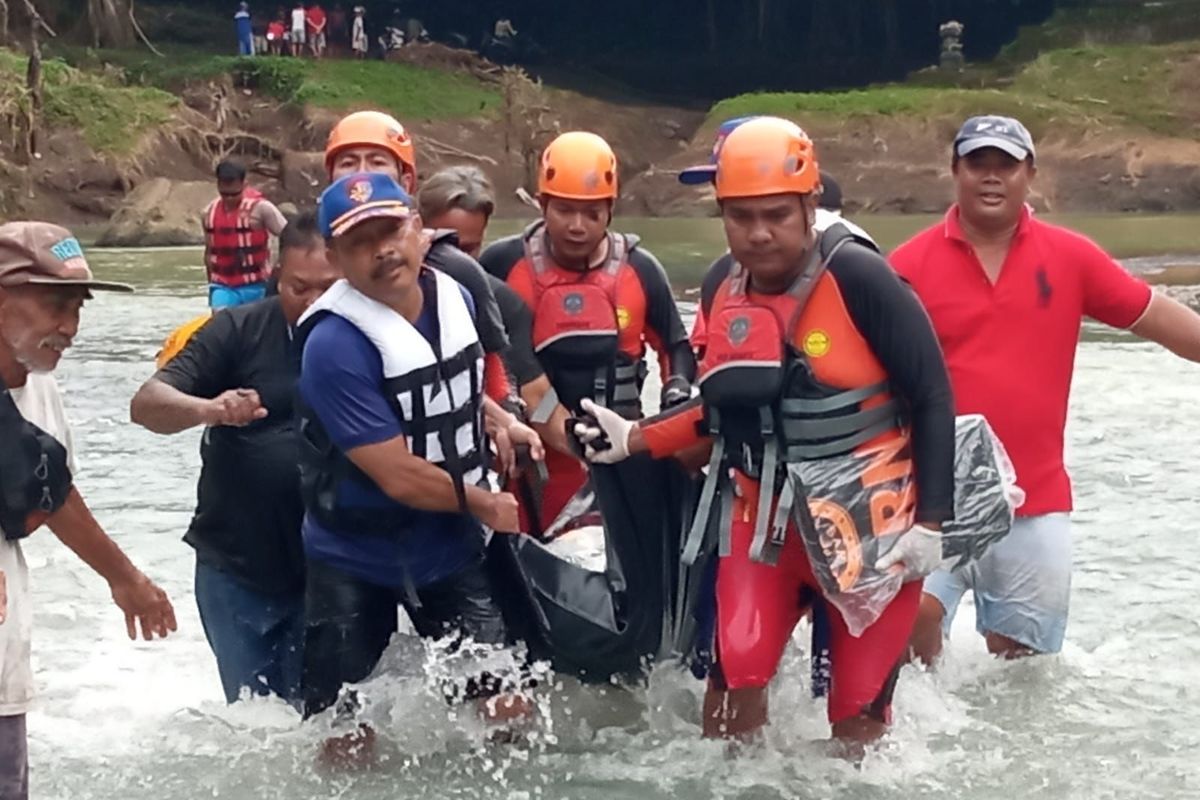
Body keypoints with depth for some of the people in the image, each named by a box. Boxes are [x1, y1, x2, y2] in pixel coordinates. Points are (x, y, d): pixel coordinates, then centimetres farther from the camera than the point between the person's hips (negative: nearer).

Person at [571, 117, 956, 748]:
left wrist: (930, 523, -14)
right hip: (764, 515, 5)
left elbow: (932, 398, -13)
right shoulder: (721, 292, 3)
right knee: (736, 672, -5)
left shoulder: (856, 277, -16)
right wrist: (634, 440, 6)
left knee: (857, 711, 3)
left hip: (870, 520, -4)